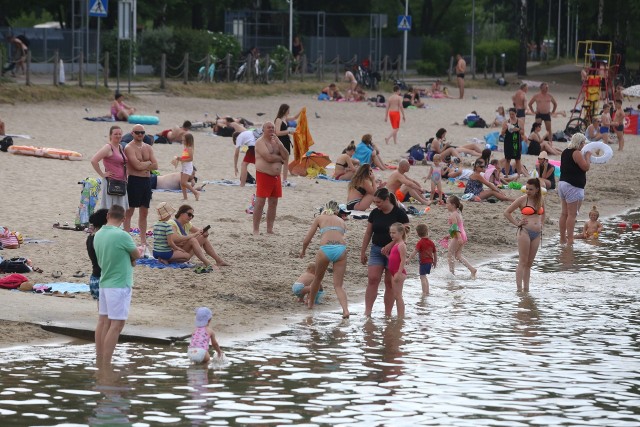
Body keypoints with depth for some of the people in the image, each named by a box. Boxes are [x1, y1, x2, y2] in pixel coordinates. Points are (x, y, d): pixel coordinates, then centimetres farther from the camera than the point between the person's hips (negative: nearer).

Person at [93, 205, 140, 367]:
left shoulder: (98, 235, 4)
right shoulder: (122, 236, -19)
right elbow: (137, 255, -3)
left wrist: (127, 258, 3)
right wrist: (130, 255, 18)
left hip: (104, 283, 8)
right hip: (119, 285, -8)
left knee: (103, 322, 13)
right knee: (116, 325, -6)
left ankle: (99, 361, 17)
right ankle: (106, 365, -10)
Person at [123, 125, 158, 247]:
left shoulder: (148, 148, 14)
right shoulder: (129, 148, -8)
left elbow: (155, 166, 4)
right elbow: (138, 165, -19)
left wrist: (143, 165, -9)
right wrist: (148, 162, -2)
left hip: (147, 181, 7)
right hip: (134, 181, -7)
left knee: (144, 213, 11)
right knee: (129, 211, -5)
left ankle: (143, 240, 17)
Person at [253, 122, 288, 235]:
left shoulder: (276, 141, 15)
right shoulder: (260, 142, -8)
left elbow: (286, 156, 3)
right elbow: (268, 157, -21)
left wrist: (278, 143, -7)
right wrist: (280, 158, -4)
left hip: (276, 176, 8)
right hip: (263, 176, -8)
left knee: (273, 203, 9)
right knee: (260, 202, -9)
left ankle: (270, 229, 15)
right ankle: (256, 230, -7)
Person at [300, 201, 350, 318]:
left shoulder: (320, 218, 20)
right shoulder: (341, 221, 26)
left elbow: (306, 240, 18)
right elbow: (342, 235, 18)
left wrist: (303, 251, 37)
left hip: (326, 249, -1)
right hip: (341, 250, 1)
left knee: (318, 278, 26)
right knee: (338, 285, 5)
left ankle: (310, 303, 44)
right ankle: (345, 309, -17)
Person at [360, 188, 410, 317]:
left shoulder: (399, 213, -8)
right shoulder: (375, 213, 5)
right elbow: (368, 234, 12)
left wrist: (390, 246, -20)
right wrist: (362, 252, 11)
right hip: (376, 250, 3)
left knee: (390, 283, 3)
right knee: (372, 279, -11)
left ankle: (388, 314, 9)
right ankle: (367, 312, -12)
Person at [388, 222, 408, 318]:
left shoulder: (401, 245, -14)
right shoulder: (395, 245, 15)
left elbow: (403, 260, -20)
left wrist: (399, 273, -24)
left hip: (398, 273, -10)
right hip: (394, 273, 10)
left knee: (398, 295, -8)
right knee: (395, 295, 11)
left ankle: (401, 316, -5)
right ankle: (399, 316, 14)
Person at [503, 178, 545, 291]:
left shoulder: (541, 200, 10)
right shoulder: (522, 199, -4)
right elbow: (507, 212, -1)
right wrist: (517, 223, -4)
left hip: (537, 234, 5)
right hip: (525, 231, -5)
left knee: (529, 263, 8)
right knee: (523, 262, -7)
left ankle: (526, 288, 12)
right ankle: (519, 288, -6)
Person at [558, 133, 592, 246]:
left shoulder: (565, 152, 14)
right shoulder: (577, 153, -14)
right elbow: (585, 167, -16)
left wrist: (586, 158, 22)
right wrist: (587, 156, -1)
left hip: (562, 183, 9)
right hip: (573, 186, -9)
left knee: (564, 213, 12)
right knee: (572, 214, -7)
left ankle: (563, 238, 15)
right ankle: (570, 239, -8)